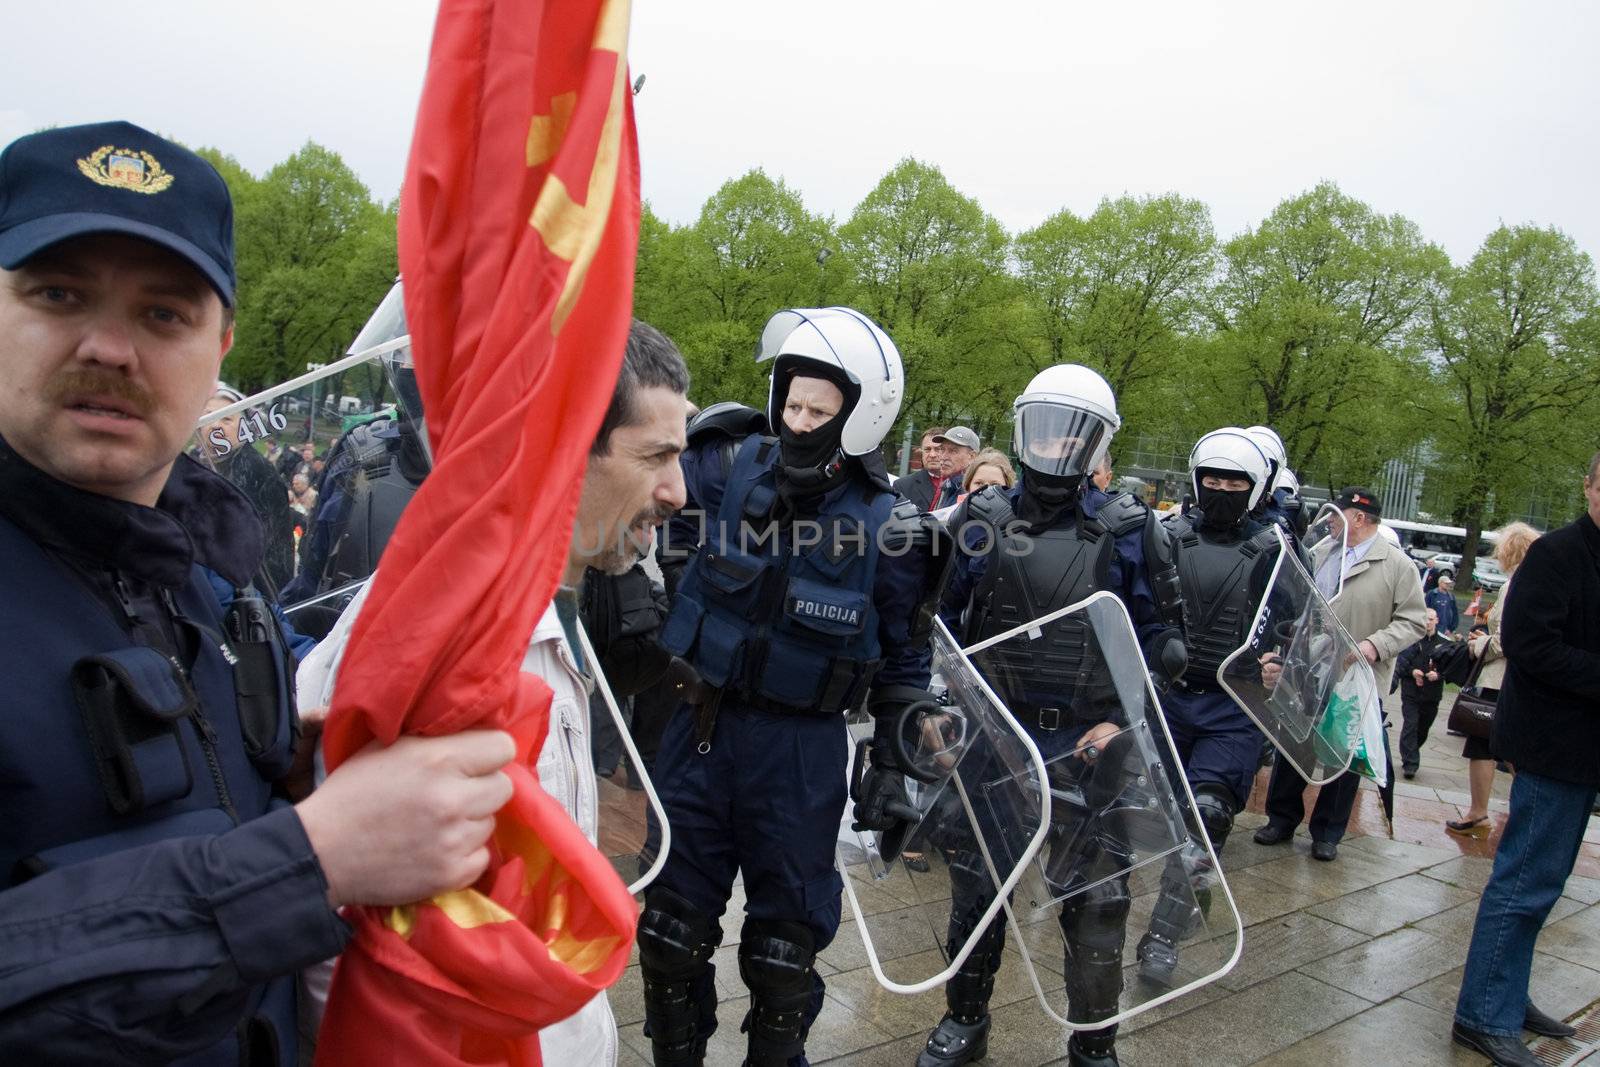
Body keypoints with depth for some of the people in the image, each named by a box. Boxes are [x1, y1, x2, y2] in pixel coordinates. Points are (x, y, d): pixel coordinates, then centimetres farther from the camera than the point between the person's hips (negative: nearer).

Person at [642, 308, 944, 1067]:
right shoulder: (728, 469, -7)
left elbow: (904, 662, 1)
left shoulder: (890, 528, -9)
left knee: (785, 937, 14)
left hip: (801, 749, -2)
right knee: (672, 921, 16)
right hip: (701, 727, 3)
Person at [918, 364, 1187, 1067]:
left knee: (1096, 902, 2)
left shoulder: (1125, 531, -1)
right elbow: (939, 624, 8)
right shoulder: (981, 520, 2)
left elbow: (1154, 631, 2)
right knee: (975, 888, 15)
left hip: (1088, 742, -1)